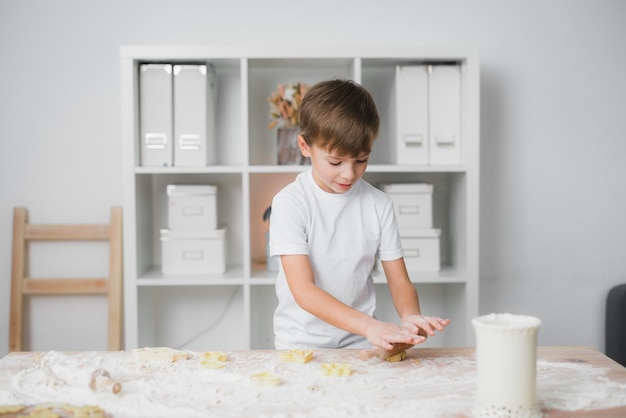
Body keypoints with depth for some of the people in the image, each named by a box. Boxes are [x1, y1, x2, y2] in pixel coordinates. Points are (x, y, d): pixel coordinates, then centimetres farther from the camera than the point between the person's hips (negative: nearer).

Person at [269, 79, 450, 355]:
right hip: (301, 344, -2)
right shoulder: (290, 202, -9)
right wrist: (368, 325, -28)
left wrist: (410, 316, -18)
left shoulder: (379, 204, 2)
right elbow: (303, 291, -16)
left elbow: (399, 280, 5)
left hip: (360, 343, 2)